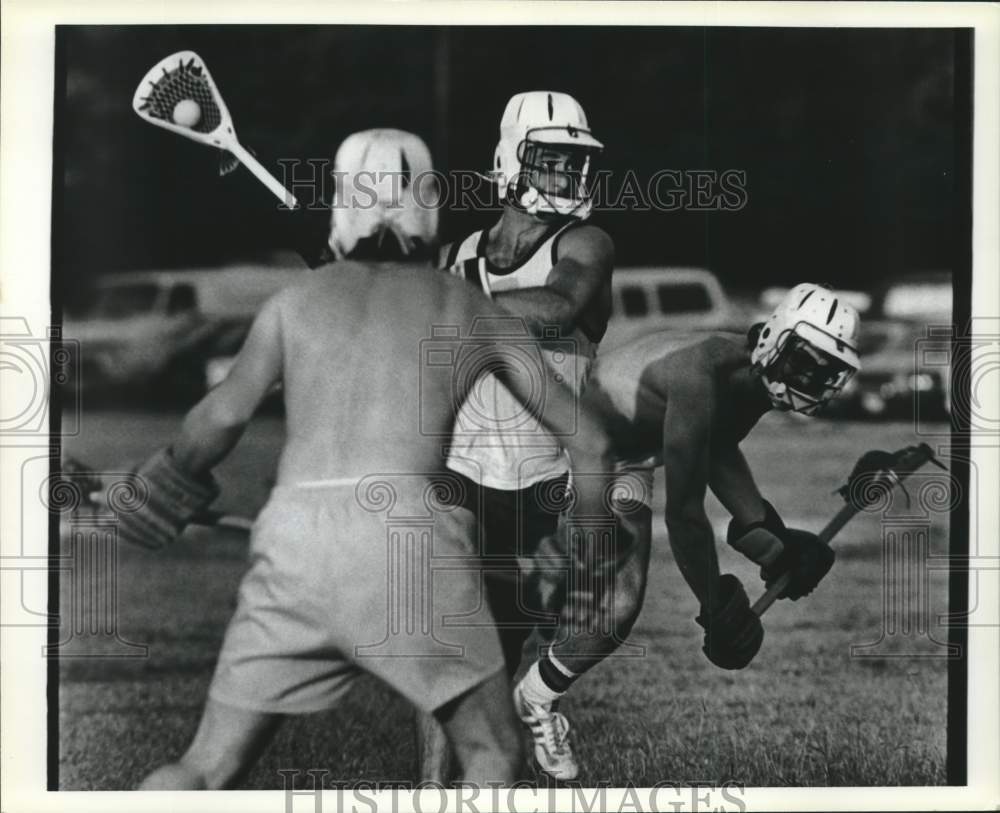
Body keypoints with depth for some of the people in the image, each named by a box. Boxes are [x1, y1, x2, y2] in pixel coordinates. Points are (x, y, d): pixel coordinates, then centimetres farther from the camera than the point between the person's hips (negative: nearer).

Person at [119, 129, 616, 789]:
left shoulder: (298, 298, 19)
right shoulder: (472, 308, 20)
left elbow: (223, 415, 4)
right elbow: (589, 440, 22)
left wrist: (175, 473, 25)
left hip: (294, 541, 2)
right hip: (407, 534, -1)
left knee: (208, 771, 13)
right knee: (495, 757, 16)